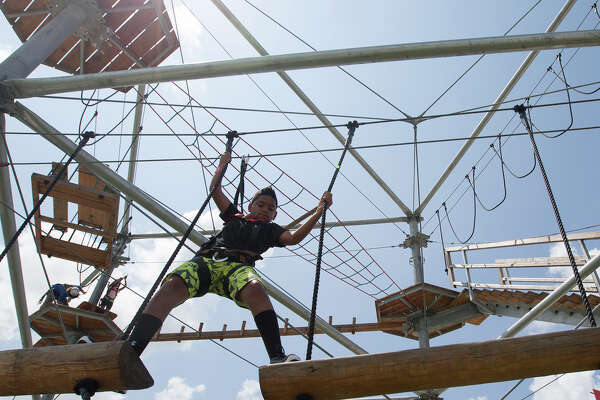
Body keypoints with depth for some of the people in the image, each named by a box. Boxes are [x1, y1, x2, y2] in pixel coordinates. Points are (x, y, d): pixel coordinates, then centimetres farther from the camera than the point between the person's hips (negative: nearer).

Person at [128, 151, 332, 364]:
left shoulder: (270, 229, 33)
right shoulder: (235, 218, 38)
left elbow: (293, 238, 15)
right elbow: (215, 191, 42)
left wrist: (317, 213, 10)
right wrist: (223, 164, 50)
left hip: (238, 265, -1)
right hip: (206, 260, 1)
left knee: (255, 289, -40)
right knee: (173, 285, -32)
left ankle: (277, 357, -50)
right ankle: (131, 351, -45)